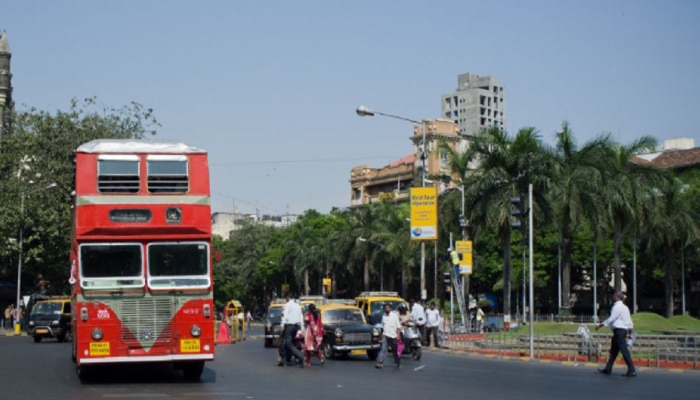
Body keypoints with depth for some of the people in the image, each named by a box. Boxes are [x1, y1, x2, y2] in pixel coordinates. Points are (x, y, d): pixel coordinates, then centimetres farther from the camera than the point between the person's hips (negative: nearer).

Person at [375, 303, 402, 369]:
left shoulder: (394, 315, -4)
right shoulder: (383, 316, 9)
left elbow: (398, 326, -5)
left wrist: (398, 335, -13)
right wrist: (381, 334, 16)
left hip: (393, 336, -2)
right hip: (385, 335, 2)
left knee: (395, 351, 10)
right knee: (383, 349, -13)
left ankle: (398, 363, 27)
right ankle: (380, 363, -21)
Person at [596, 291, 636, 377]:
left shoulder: (617, 307, -13)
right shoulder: (624, 307, 17)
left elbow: (611, 319, -16)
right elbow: (629, 320, 19)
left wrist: (600, 325, -10)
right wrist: (630, 331, 23)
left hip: (619, 330, -10)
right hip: (624, 329, 10)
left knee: (624, 350, -10)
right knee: (613, 350, 14)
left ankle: (632, 370, -11)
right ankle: (608, 369, 20)